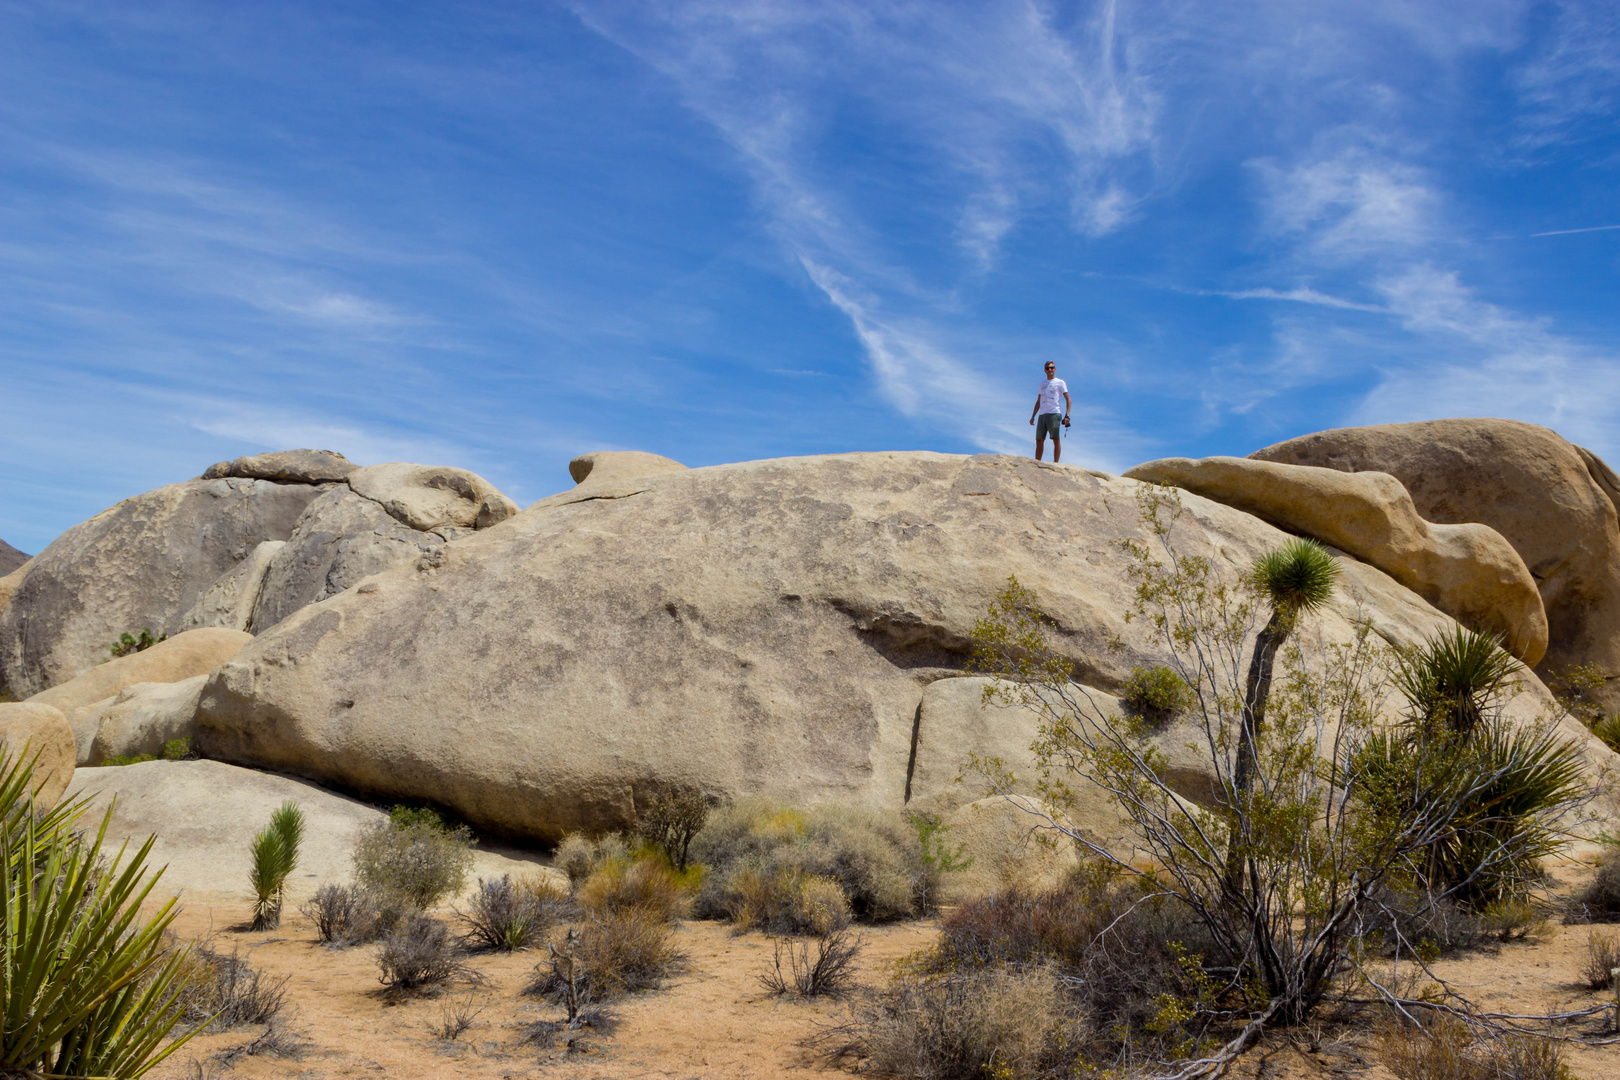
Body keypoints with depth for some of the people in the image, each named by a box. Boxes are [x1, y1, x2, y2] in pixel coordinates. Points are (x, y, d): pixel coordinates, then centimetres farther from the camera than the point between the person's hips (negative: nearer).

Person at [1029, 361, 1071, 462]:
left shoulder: (1060, 383, 7)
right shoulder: (1042, 383, 22)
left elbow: (1068, 401, 2)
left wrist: (1067, 416, -11)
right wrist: (1033, 416, 19)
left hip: (1054, 414, -5)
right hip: (1042, 415, 5)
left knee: (1056, 439, -10)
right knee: (1039, 440, 4)